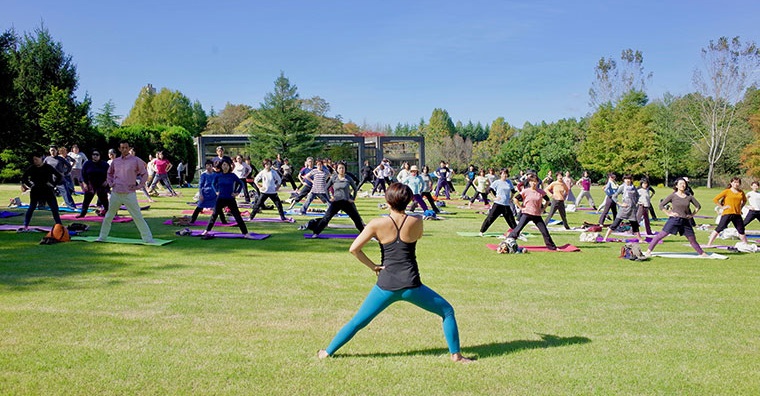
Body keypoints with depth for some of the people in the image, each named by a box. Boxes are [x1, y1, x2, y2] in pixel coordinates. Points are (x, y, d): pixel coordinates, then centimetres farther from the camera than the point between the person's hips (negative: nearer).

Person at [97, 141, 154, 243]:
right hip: (115, 193, 4)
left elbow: (144, 174, 3)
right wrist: (111, 183, 12)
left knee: (138, 217, -5)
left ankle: (148, 238, -1)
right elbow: (109, 173, 26)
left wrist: (138, 186, -3)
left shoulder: (136, 160, -4)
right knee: (109, 216, 13)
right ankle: (102, 237, 27)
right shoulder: (115, 161, 9)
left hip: (129, 194, -4)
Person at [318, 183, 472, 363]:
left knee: (357, 321, 17)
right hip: (411, 286, -1)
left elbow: (354, 249, -8)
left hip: (386, 286, 1)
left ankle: (327, 352, 25)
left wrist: (372, 266, 3)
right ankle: (456, 354, 20)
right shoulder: (416, 222, -6)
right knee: (447, 311, 19)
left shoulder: (377, 224, -7)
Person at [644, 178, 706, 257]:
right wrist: (668, 213, -7)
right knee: (661, 235, -8)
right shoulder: (673, 196, -3)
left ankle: (702, 253, 24)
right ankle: (648, 251, -5)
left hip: (686, 221, 3)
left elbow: (698, 206, 19)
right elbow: (661, 205, -3)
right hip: (674, 220, -3)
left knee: (692, 239, 10)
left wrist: (692, 214, 9)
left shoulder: (689, 197, 5)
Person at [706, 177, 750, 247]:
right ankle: (709, 244, -8)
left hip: (737, 214, 5)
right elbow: (715, 199, -6)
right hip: (727, 213, -5)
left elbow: (744, 200, 30)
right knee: (719, 229, -8)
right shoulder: (727, 191, -3)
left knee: (741, 230, 11)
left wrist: (740, 207, 16)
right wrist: (722, 207, -9)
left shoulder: (741, 192, 10)